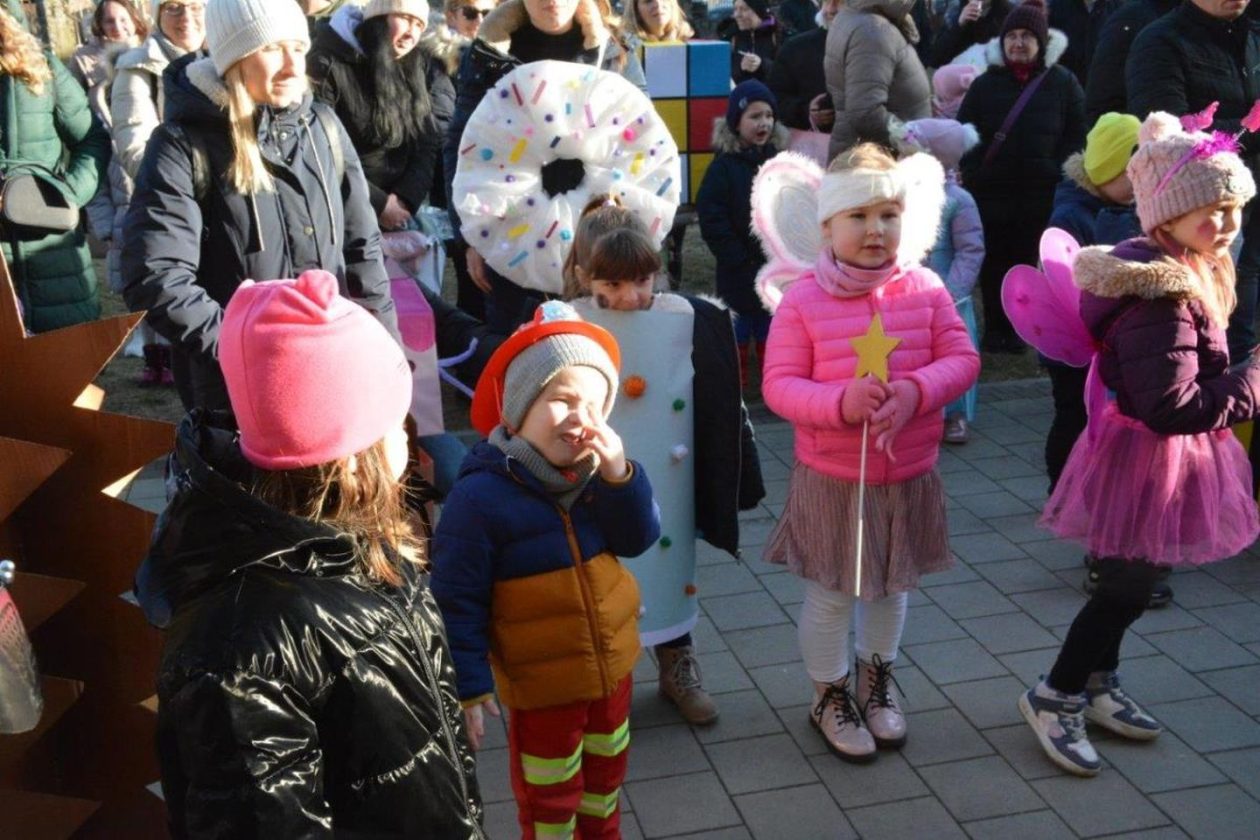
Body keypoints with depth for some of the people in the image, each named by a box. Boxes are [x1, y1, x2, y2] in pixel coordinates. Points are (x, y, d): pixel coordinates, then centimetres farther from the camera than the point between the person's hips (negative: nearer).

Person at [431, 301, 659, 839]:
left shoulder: (596, 474, -7)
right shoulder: (481, 497, -25)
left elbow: (638, 541, -9)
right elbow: (458, 602, -19)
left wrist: (620, 478, -25)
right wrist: (469, 686, -15)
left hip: (611, 665, 6)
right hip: (541, 685, -6)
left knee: (607, 775, 29)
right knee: (549, 797, 16)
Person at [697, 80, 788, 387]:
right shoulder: (723, 167, -9)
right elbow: (712, 220, -14)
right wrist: (740, 259, -16)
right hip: (740, 273, -4)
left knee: (772, 332, 16)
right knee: (739, 333, 6)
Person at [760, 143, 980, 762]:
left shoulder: (924, 288, -4)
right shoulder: (803, 300, -12)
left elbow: (962, 358, -4)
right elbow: (778, 384, -13)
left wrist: (917, 391, -24)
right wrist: (840, 403, -30)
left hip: (909, 473, 3)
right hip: (830, 477, -3)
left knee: (893, 584, 20)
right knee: (831, 593, 9)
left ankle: (877, 679, 44)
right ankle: (829, 696, 33)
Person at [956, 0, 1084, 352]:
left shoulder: (1062, 82, 4)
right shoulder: (986, 82, 5)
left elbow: (1077, 135, 4)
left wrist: (1057, 173, -7)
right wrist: (971, 174, -7)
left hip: (1039, 192, 0)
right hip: (990, 190, 1)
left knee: (1025, 259, 4)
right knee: (994, 260, 4)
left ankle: (1016, 327, 16)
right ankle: (994, 327, 16)